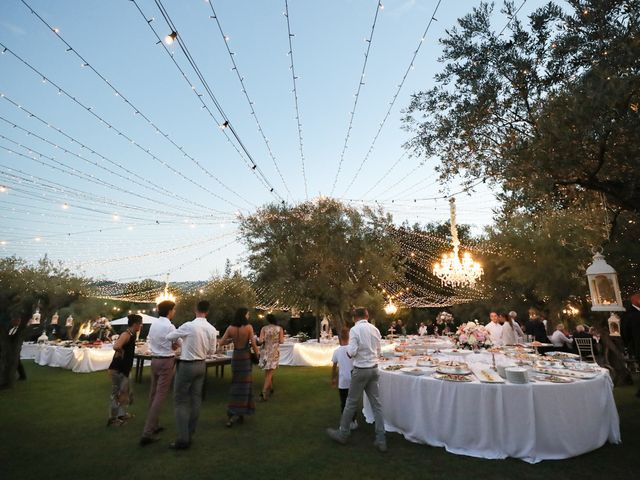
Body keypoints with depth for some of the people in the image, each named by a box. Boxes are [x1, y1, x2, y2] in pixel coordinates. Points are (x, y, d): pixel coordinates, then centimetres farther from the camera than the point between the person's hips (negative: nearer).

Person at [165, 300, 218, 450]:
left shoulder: (188, 326, -20)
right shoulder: (212, 329, -5)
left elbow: (169, 337, -7)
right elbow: (212, 350, 5)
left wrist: (177, 339, 14)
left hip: (187, 366, -5)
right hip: (201, 365, 6)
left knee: (181, 401, 5)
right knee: (196, 399, 14)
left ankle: (183, 439, 6)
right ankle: (190, 435, 25)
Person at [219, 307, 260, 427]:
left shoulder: (230, 328, -4)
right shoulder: (248, 327, -14)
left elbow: (221, 342, -3)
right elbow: (253, 343, -13)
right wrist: (257, 352, 4)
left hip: (235, 356, 4)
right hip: (246, 356, -4)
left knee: (236, 384, 18)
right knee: (243, 385, 6)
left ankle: (233, 413, 28)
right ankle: (236, 414, 2)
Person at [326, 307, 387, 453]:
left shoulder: (355, 329, -14)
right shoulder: (375, 329, 4)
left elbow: (352, 352, -18)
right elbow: (378, 351, 13)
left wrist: (348, 351, 4)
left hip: (361, 370, -5)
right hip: (374, 368, 5)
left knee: (351, 403, 8)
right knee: (376, 404, 10)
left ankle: (343, 434, 23)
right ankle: (381, 440, 12)